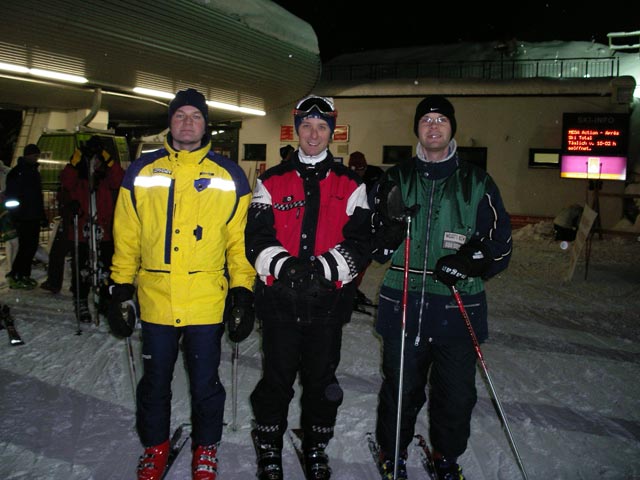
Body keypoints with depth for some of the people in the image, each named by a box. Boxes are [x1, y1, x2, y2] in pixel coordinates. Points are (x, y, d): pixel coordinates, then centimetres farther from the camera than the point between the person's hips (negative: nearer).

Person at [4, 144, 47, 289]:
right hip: (22, 218, -8)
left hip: (34, 217, 8)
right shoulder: (16, 172, -7)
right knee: (26, 246, -10)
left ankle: (24, 275, 17)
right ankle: (15, 276, -3)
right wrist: (15, 216, -17)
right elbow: (10, 195, -11)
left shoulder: (34, 172, 18)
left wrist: (42, 215, 21)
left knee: (32, 246, 9)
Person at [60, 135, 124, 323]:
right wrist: (76, 159, -26)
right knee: (81, 272, 5)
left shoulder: (108, 180, 7)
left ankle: (106, 302, 22)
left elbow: (119, 180, -14)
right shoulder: (76, 180, 5)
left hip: (105, 235, 1)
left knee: (106, 272, 6)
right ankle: (81, 304, 19)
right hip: (80, 235, -1)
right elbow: (65, 181, -18)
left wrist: (107, 159, -22)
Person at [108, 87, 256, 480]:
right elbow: (127, 237, 7)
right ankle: (155, 445, 39)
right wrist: (121, 288, 5)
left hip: (207, 303, -1)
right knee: (155, 381, 16)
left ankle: (206, 447, 35)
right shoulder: (142, 172, 5)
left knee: (205, 382, 11)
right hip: (155, 299, 2)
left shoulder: (229, 176, 1)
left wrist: (242, 292, -3)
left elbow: (240, 240, 1)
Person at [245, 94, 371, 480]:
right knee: (277, 378, 8)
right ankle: (269, 447, 30)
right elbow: (256, 237, 0)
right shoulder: (272, 182, 6)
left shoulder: (350, 185, 6)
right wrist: (285, 265, -17)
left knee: (322, 379, 12)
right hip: (280, 299, 0)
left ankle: (317, 449, 33)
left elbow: (361, 242, -1)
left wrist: (325, 267, -16)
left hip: (329, 300, 1)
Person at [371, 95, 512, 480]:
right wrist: (392, 225, -14)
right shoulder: (396, 179, 8)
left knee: (457, 394, 9)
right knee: (401, 389, 9)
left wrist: (468, 262, -15)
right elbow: (376, 247, 7)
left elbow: (501, 243, 4)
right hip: (403, 303, 0)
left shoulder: (476, 182, 5)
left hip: (458, 307, 0)